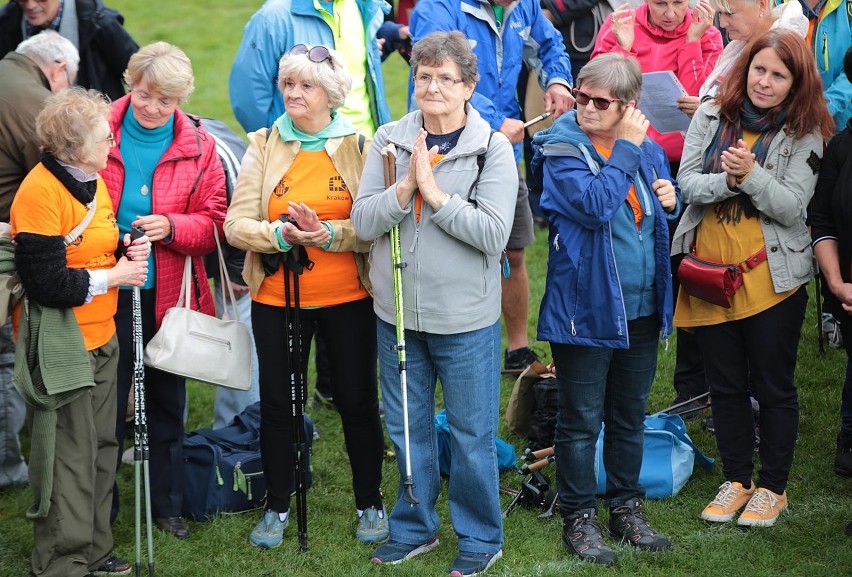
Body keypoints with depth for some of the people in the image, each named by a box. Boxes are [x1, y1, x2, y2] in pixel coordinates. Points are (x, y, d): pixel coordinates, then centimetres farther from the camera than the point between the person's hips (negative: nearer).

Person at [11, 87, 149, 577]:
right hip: (61, 347, -9)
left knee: (101, 447, 16)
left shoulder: (92, 180, 9)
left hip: (101, 337, 9)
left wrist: (127, 250, 1)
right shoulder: (40, 192, -20)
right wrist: (115, 275, -16)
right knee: (70, 457, -1)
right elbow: (46, 282, -24)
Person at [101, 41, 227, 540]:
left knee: (168, 404, 15)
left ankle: (168, 504, 31)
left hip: (171, 297, 2)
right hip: (108, 295, -2)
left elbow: (214, 223, -3)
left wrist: (172, 226, -21)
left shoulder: (198, 146, -2)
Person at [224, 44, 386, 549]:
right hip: (276, 298, 1)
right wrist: (281, 234, -24)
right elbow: (237, 224, -7)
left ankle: (370, 502, 26)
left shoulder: (360, 146, -3)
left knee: (357, 401, 8)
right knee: (278, 403, 10)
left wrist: (329, 233, -26)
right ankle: (278, 506, 27)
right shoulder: (264, 145, 0)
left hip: (348, 298, -1)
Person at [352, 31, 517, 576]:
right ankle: (415, 527, 32)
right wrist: (406, 186, -19)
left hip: (466, 318, -3)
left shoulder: (493, 148, -8)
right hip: (397, 311, 4)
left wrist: (433, 190, -19)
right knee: (407, 426, 16)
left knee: (472, 432, 6)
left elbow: (493, 234, -17)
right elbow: (363, 222, -4)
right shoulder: (390, 140, 1)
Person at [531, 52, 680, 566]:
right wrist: (626, 147, -21)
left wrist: (672, 199, -2)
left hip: (642, 309, 5)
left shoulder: (647, 148, 5)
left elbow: (661, 212, 21)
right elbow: (593, 205, -28)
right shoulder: (561, 149, -11)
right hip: (586, 308, -5)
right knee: (581, 421, 5)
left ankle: (627, 507, 31)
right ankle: (579, 518, 17)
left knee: (630, 416, 17)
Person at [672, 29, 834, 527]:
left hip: (772, 276, -3)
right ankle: (737, 479, 28)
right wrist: (727, 180, -20)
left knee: (773, 386, 7)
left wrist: (750, 173, -27)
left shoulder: (805, 133, -6)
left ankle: (773, 486, 21)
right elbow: (687, 183, -2)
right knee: (726, 384, 14)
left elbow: (792, 206, -13)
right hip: (710, 268, 3)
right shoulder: (711, 118, 3)